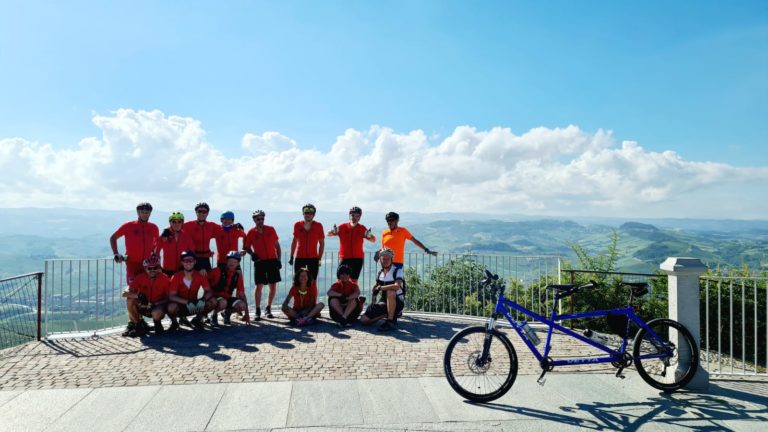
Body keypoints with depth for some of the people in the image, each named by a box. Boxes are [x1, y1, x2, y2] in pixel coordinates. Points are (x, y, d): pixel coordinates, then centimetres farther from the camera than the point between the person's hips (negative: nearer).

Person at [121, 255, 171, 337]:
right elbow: (125, 293, -17)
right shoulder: (140, 278, -9)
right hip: (143, 306, 3)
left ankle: (157, 323, 3)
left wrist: (155, 304, -24)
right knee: (130, 300, -24)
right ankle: (139, 325, -6)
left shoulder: (164, 279, -13)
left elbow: (168, 298, -9)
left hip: (158, 306, -3)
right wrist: (138, 295, -36)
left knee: (156, 313, -37)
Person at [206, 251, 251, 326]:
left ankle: (227, 313, 8)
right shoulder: (218, 271, -11)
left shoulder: (238, 276, 1)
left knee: (242, 305, -24)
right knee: (223, 303, -38)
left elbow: (242, 294, 2)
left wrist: (246, 313, -2)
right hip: (215, 297, -4)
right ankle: (214, 315, -4)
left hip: (228, 298, 4)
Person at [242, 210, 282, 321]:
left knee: (273, 285, 3)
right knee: (259, 286, -6)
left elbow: (277, 245, 10)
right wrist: (252, 253, -11)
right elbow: (246, 247, 9)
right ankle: (258, 311, 4)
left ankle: (268, 309, 18)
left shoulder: (271, 230, 5)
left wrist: (279, 259, 4)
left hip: (272, 260, 2)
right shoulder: (251, 232, 1)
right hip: (259, 261, -2)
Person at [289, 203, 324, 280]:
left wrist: (320, 258, -1)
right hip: (299, 258, 2)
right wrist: (291, 256, 13)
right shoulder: (297, 225, 4)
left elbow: (322, 243, 4)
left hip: (313, 258, -1)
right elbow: (294, 241, 15)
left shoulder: (318, 226, -2)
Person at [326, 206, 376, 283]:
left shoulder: (362, 228, 3)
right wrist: (333, 231, -28)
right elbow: (329, 234, -4)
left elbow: (373, 240, 2)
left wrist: (369, 236, -22)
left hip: (357, 258, 1)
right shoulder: (343, 227, 0)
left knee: (354, 281, 5)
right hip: (344, 258, -1)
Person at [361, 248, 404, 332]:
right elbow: (376, 287, 21)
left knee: (390, 292, -40)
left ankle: (391, 322, -28)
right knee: (364, 320, -5)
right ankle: (387, 314, 14)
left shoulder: (397, 270, -13)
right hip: (384, 301, 6)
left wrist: (380, 288, -24)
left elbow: (397, 286, -32)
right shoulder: (380, 273, 7)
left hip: (398, 302, -6)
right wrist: (373, 299, 4)